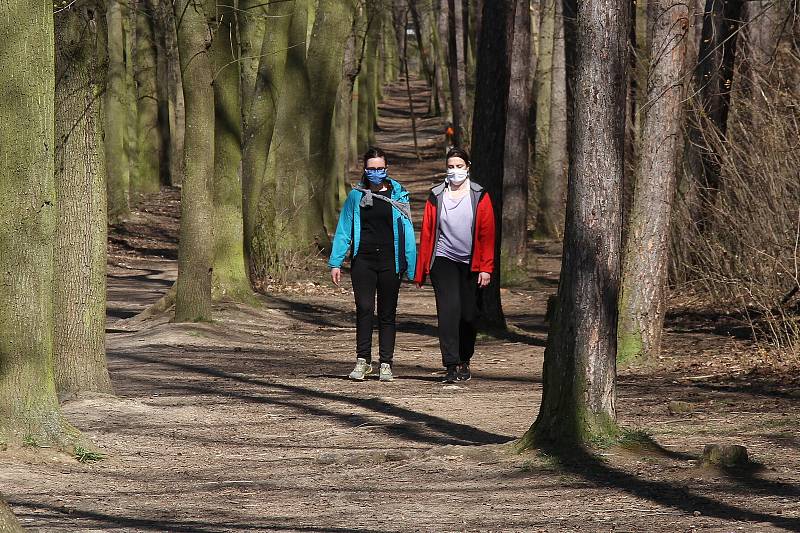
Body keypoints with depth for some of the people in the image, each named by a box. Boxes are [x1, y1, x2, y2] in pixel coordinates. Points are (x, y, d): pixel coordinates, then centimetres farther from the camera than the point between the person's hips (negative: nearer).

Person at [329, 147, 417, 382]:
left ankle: (385, 364, 8)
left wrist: (412, 268, 0)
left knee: (387, 314, 4)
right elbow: (343, 230, 8)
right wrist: (335, 262, 2)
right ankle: (362, 360, -4)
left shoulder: (398, 196, 5)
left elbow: (407, 232, 5)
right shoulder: (356, 196, 6)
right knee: (364, 308, -11)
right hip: (363, 261, 0)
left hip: (389, 261, 0)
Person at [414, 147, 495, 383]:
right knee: (449, 309, -16)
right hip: (444, 260, -1)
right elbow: (427, 233, 4)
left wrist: (486, 268, -7)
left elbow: (487, 234, 0)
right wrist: (420, 272, 1)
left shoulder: (479, 196, 2)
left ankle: (464, 361, 28)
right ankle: (451, 366, -18)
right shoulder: (436, 196, 3)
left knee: (469, 315, 6)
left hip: (471, 264, 1)